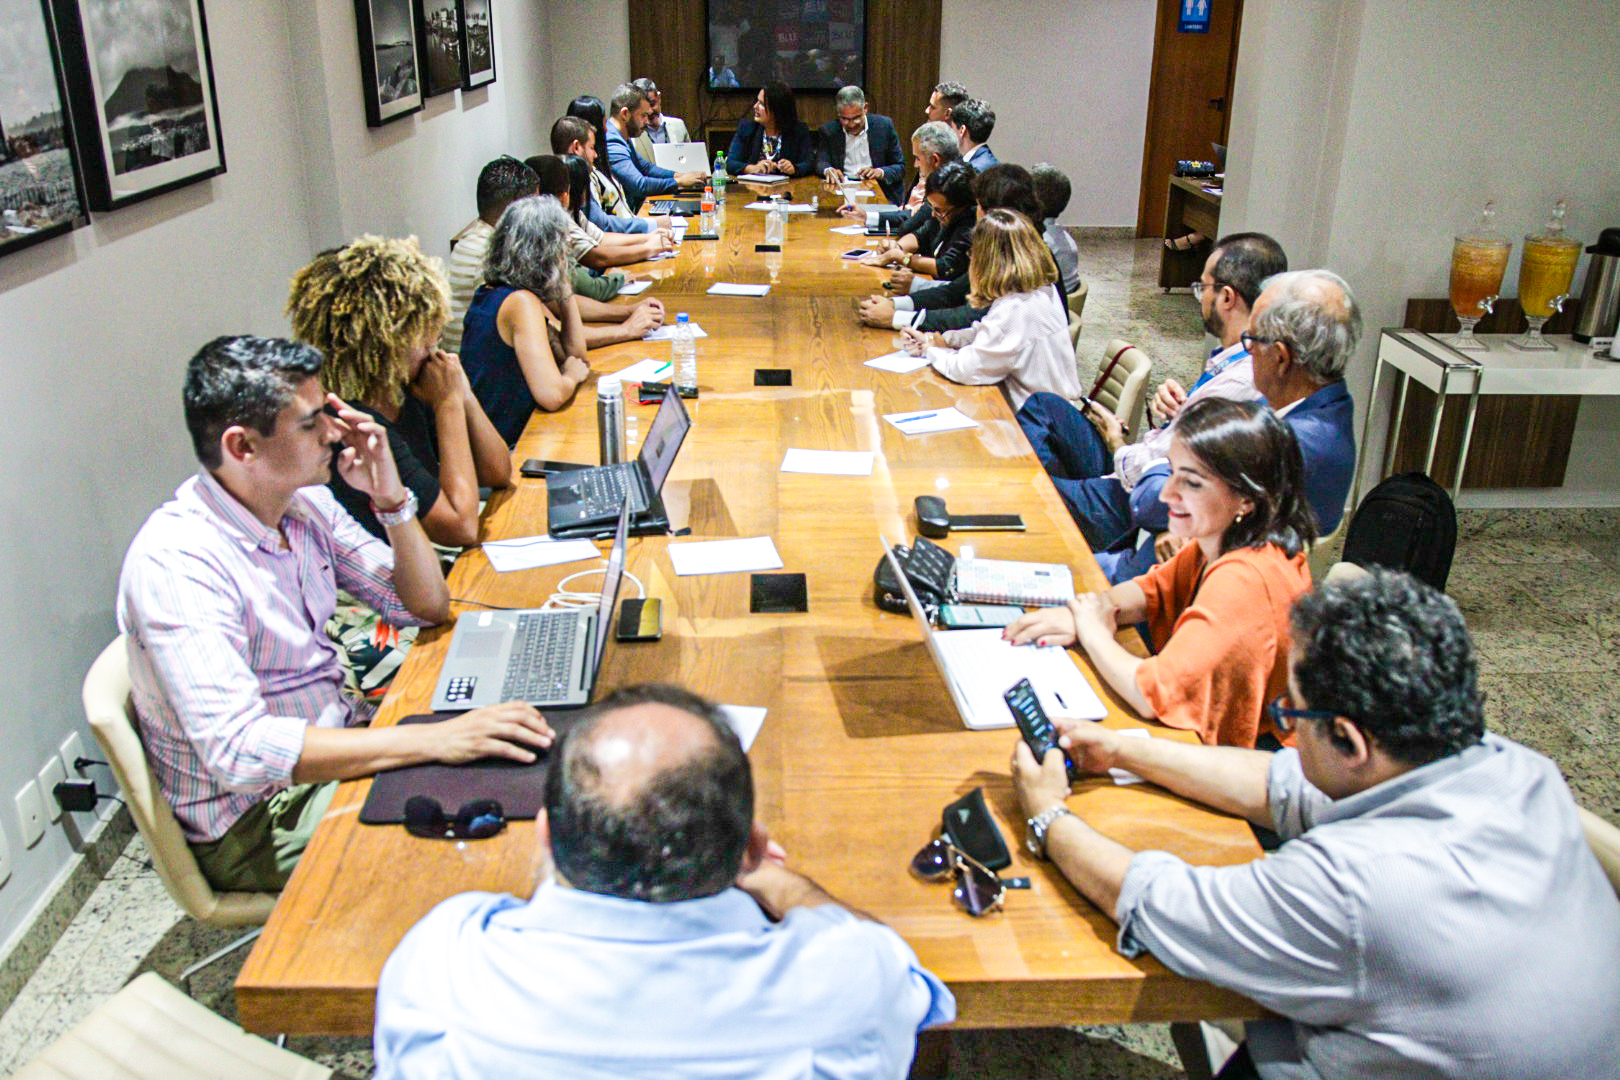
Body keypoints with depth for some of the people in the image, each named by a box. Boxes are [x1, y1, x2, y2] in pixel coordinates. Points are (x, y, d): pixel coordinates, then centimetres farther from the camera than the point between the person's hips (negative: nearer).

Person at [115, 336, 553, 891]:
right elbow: (238, 750, -33)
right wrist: (432, 739, -38)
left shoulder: (305, 502, 1)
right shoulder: (175, 563, -24)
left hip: (337, 746, 8)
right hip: (256, 819, -8)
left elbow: (426, 606, 6)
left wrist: (391, 499, -11)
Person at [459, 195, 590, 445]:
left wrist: (563, 289, 6)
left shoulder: (491, 292, 7)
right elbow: (551, 395, -28)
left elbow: (575, 351, 13)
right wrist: (572, 375, -8)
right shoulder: (521, 303, -19)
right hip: (503, 447, -8)